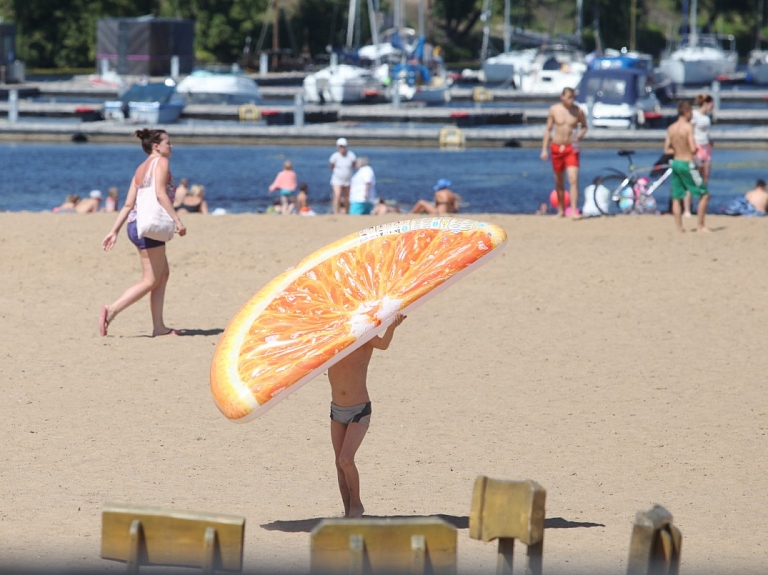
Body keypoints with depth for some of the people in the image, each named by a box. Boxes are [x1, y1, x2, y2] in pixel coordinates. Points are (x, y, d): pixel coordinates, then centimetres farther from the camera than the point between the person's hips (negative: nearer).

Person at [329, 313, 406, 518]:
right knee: (340, 464, 7)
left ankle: (356, 504, 4)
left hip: (359, 411, -5)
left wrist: (392, 326, -54)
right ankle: (348, 512, 18)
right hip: (337, 410, 5)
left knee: (346, 460, -17)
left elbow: (383, 344, -33)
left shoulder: (364, 336, -14)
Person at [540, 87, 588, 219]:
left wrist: (579, 136, -9)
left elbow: (584, 127, 12)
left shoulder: (578, 111, -4)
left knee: (573, 179, -15)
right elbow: (548, 129, 6)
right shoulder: (554, 110, -2)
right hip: (556, 147, 2)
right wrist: (544, 149, 2)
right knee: (559, 181, 12)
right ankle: (561, 210, 27)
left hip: (571, 148, -2)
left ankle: (574, 211, -19)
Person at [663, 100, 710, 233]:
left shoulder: (671, 128, 5)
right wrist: (696, 147, 2)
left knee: (677, 197, 11)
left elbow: (666, 150, 7)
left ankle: (679, 227, 10)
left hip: (675, 162, 7)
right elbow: (693, 149, -19)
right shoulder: (688, 127, -14)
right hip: (687, 164, -7)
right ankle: (701, 226, 2)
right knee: (704, 194, 4)